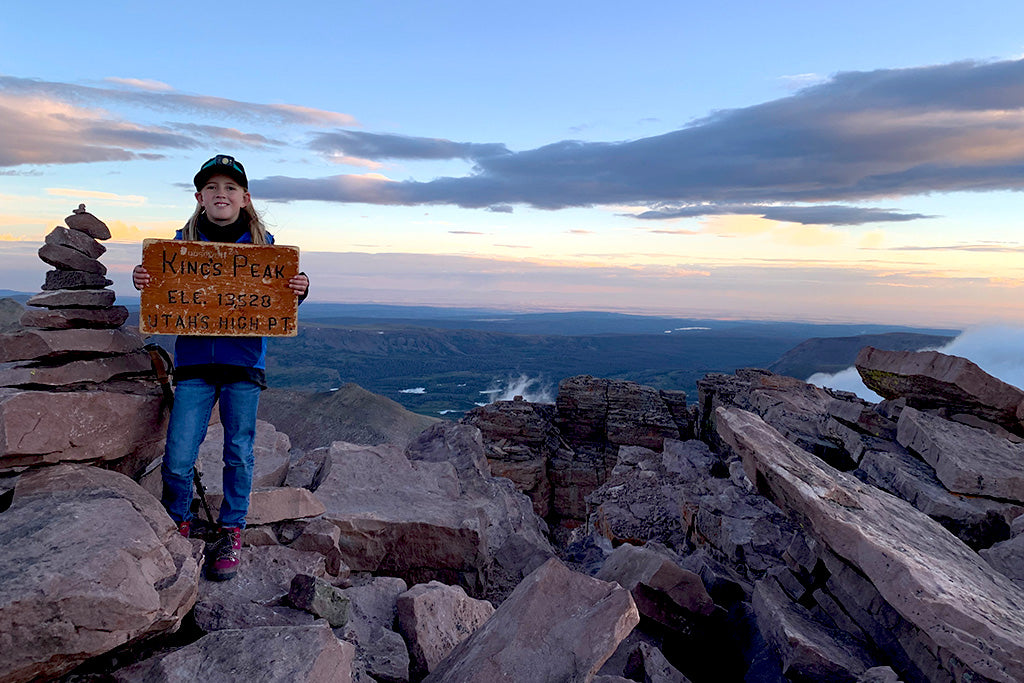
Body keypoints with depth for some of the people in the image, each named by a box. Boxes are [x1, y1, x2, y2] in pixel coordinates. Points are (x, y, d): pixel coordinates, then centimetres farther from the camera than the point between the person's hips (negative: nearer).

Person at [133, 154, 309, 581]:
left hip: (244, 361, 0)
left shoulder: (262, 243, 3)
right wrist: (142, 280, -15)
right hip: (193, 360, 1)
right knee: (177, 459, 0)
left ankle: (231, 531, 26)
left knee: (239, 454, 7)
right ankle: (177, 525, 27)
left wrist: (298, 290, -18)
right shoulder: (183, 240, 6)